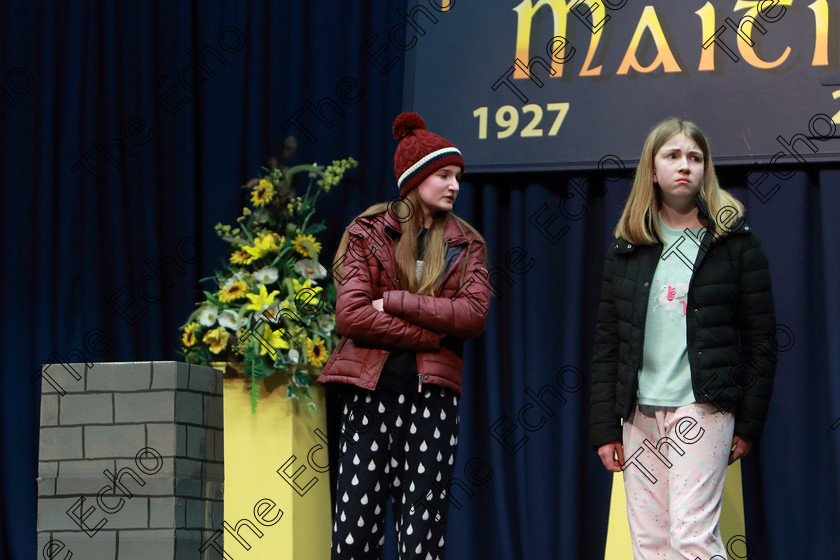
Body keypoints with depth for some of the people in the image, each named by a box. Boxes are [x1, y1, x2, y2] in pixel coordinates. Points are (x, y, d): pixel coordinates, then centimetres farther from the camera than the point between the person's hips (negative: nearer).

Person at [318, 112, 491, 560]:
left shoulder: (466, 245, 14)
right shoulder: (366, 234, 8)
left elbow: (474, 314, -4)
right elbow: (350, 315, -6)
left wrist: (395, 302, -9)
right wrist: (431, 334, -9)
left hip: (432, 399, 1)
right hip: (370, 393, -1)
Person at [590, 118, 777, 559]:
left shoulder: (734, 242, 3)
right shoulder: (628, 248, 12)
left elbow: (760, 340, 1)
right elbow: (606, 344, 12)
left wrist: (749, 424, -4)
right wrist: (605, 428, 5)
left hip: (703, 407, -4)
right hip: (640, 411, 4)